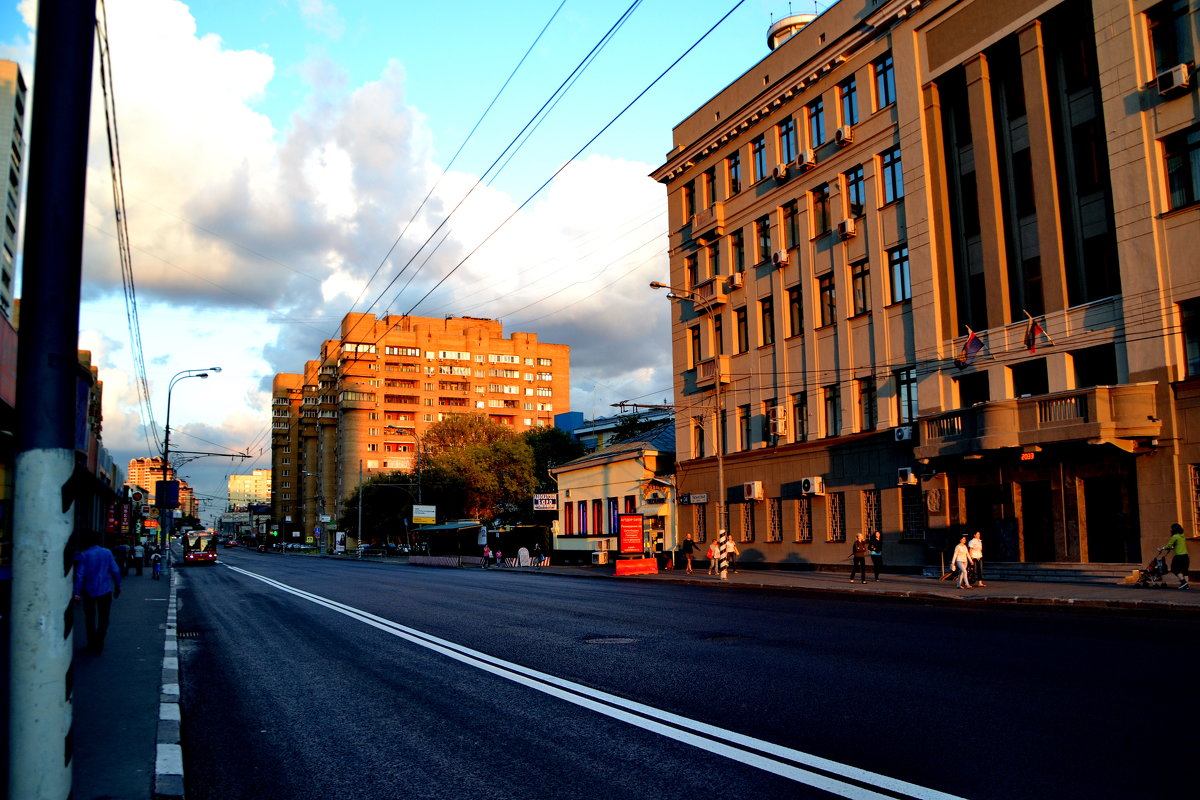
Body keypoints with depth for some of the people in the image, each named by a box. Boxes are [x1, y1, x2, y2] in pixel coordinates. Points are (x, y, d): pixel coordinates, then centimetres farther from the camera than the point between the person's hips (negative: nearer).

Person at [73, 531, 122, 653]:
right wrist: (117, 587, 10)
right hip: (105, 591, 0)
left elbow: (79, 575, -13)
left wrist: (77, 593, -14)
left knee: (90, 619, 14)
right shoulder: (107, 553, -2)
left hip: (89, 592, 0)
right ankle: (98, 644, -3)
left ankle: (92, 644, 18)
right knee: (103, 618, 7)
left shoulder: (84, 555, -6)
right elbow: (115, 571, -1)